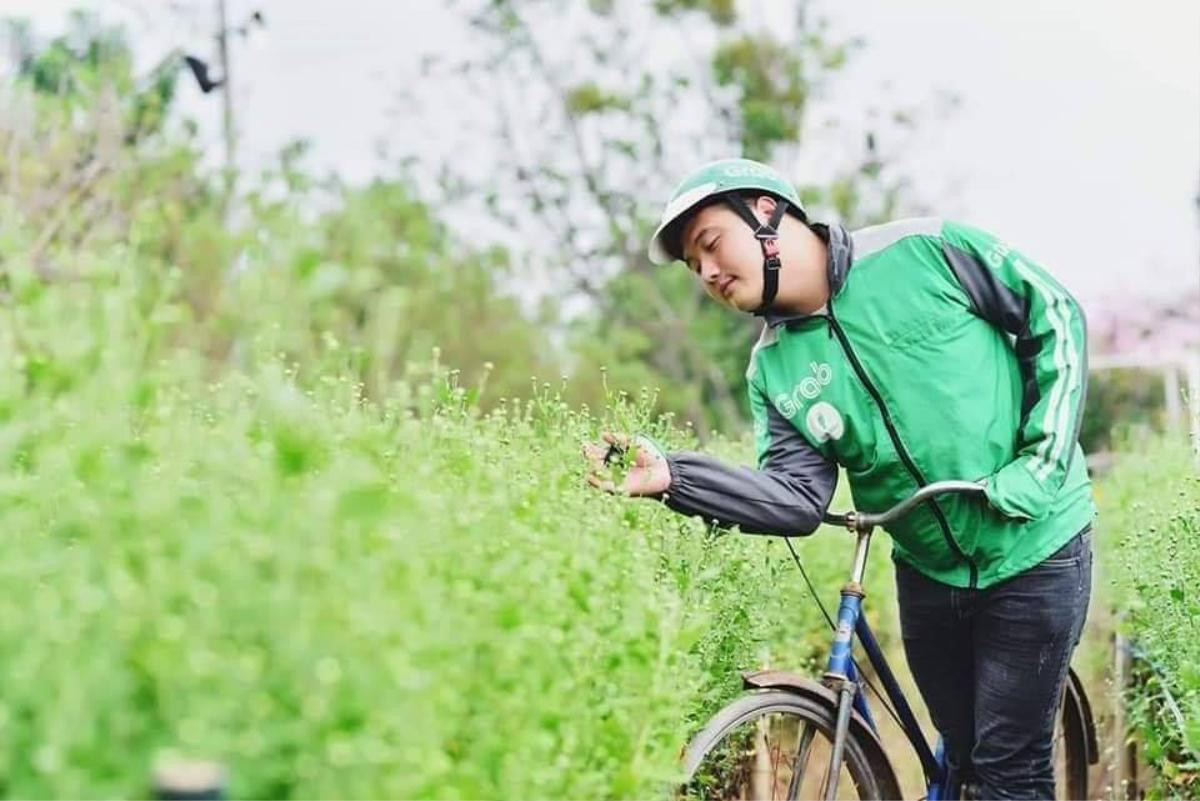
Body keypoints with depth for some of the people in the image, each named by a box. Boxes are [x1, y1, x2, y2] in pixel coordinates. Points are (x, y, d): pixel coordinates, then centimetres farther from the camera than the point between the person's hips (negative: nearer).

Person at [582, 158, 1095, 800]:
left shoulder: (925, 251, -11)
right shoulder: (774, 371, 1)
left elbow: (1057, 316, -6)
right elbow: (799, 499, -10)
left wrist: (1043, 462, -15)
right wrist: (671, 476, -24)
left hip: (1035, 545, -5)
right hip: (931, 571, 5)